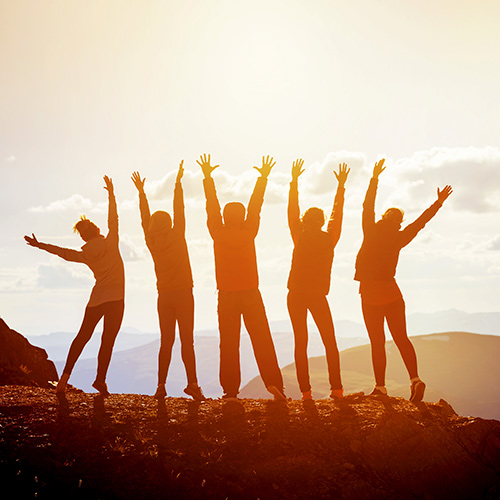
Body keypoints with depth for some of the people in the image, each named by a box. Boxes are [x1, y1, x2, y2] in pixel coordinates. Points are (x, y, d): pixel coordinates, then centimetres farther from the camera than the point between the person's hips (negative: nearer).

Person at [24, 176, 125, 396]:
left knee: (82, 337, 12)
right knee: (107, 340, -2)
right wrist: (111, 194, 13)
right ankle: (100, 379, -4)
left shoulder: (86, 254, 5)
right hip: (115, 299, -3)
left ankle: (65, 375, 7)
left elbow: (65, 253, 15)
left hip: (96, 300, 3)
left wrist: (40, 245, 28)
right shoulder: (110, 244, -3)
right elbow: (113, 220, 5)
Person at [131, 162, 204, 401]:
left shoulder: (151, 241, 3)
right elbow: (179, 210, -4)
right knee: (186, 340, -5)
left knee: (166, 341, 7)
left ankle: (161, 385, 3)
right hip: (183, 293, -4)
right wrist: (178, 182, 1)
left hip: (164, 296, 4)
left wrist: (141, 192, 20)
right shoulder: (176, 236, -6)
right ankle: (192, 383, -9)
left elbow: (145, 218, 14)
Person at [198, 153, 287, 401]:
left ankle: (231, 390, 2)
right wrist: (263, 178, 16)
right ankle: (273, 383, -8)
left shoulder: (219, 233, -1)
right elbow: (255, 206, 8)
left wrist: (207, 176, 17)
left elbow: (212, 206, 8)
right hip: (251, 294, 0)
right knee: (262, 341, 0)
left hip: (226, 296, 1)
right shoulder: (248, 232, -2)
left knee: (229, 344, 3)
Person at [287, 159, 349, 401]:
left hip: (296, 295, 0)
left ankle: (305, 391, -2)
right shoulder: (329, 239, 1)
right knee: (330, 342, 10)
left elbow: (292, 210, 4)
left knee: (300, 342, 2)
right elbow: (338, 213, 11)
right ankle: (336, 388, 4)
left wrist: (294, 181, 10)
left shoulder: (300, 238, -1)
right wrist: (341, 185, 18)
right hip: (318, 296, 0)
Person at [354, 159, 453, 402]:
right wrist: (438, 202, 18)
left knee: (377, 342, 2)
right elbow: (421, 221, 8)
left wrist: (375, 178, -1)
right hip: (391, 293, 2)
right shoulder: (398, 239, 0)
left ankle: (380, 387, 3)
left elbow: (367, 206, -4)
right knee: (401, 338, 5)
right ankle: (415, 379, -11)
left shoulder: (371, 233, -7)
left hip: (370, 295, -2)